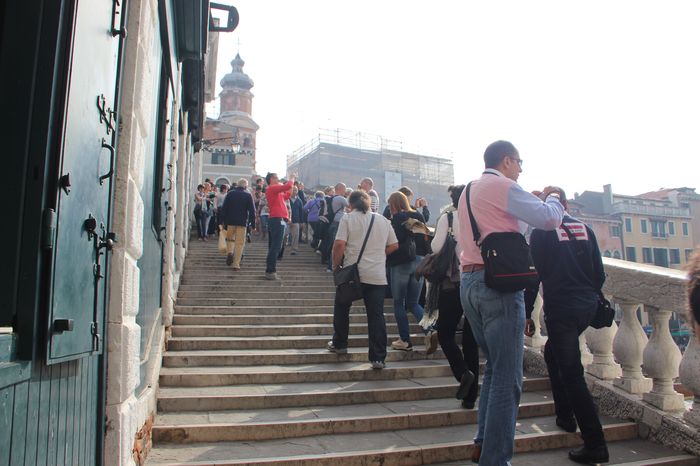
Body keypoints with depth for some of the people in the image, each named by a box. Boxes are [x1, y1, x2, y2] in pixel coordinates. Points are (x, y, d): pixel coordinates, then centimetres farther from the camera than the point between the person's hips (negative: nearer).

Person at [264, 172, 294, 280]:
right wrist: (292, 179, -1)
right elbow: (287, 186, -19)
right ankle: (270, 271, -11)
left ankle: (270, 270, 17)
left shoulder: (274, 190, 21)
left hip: (275, 220, 10)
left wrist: (291, 187, 22)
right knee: (275, 247, -11)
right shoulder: (272, 188, -8)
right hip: (278, 220, -10)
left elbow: (286, 196, 30)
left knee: (273, 247, 12)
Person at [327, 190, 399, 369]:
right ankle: (378, 358, 1)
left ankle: (339, 344, 31)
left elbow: (339, 244, -11)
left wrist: (336, 265, 2)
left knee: (342, 309, 19)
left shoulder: (348, 218, -2)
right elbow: (394, 245, 12)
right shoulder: (383, 221, 10)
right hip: (377, 276, 2)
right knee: (376, 316, 1)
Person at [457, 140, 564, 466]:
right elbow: (549, 219, -11)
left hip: (469, 283, 9)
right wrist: (553, 197, 8)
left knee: (494, 366, 18)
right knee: (507, 377, -5)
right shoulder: (502, 186, -6)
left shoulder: (468, 191, 20)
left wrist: (534, 200, 20)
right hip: (499, 284, -9)